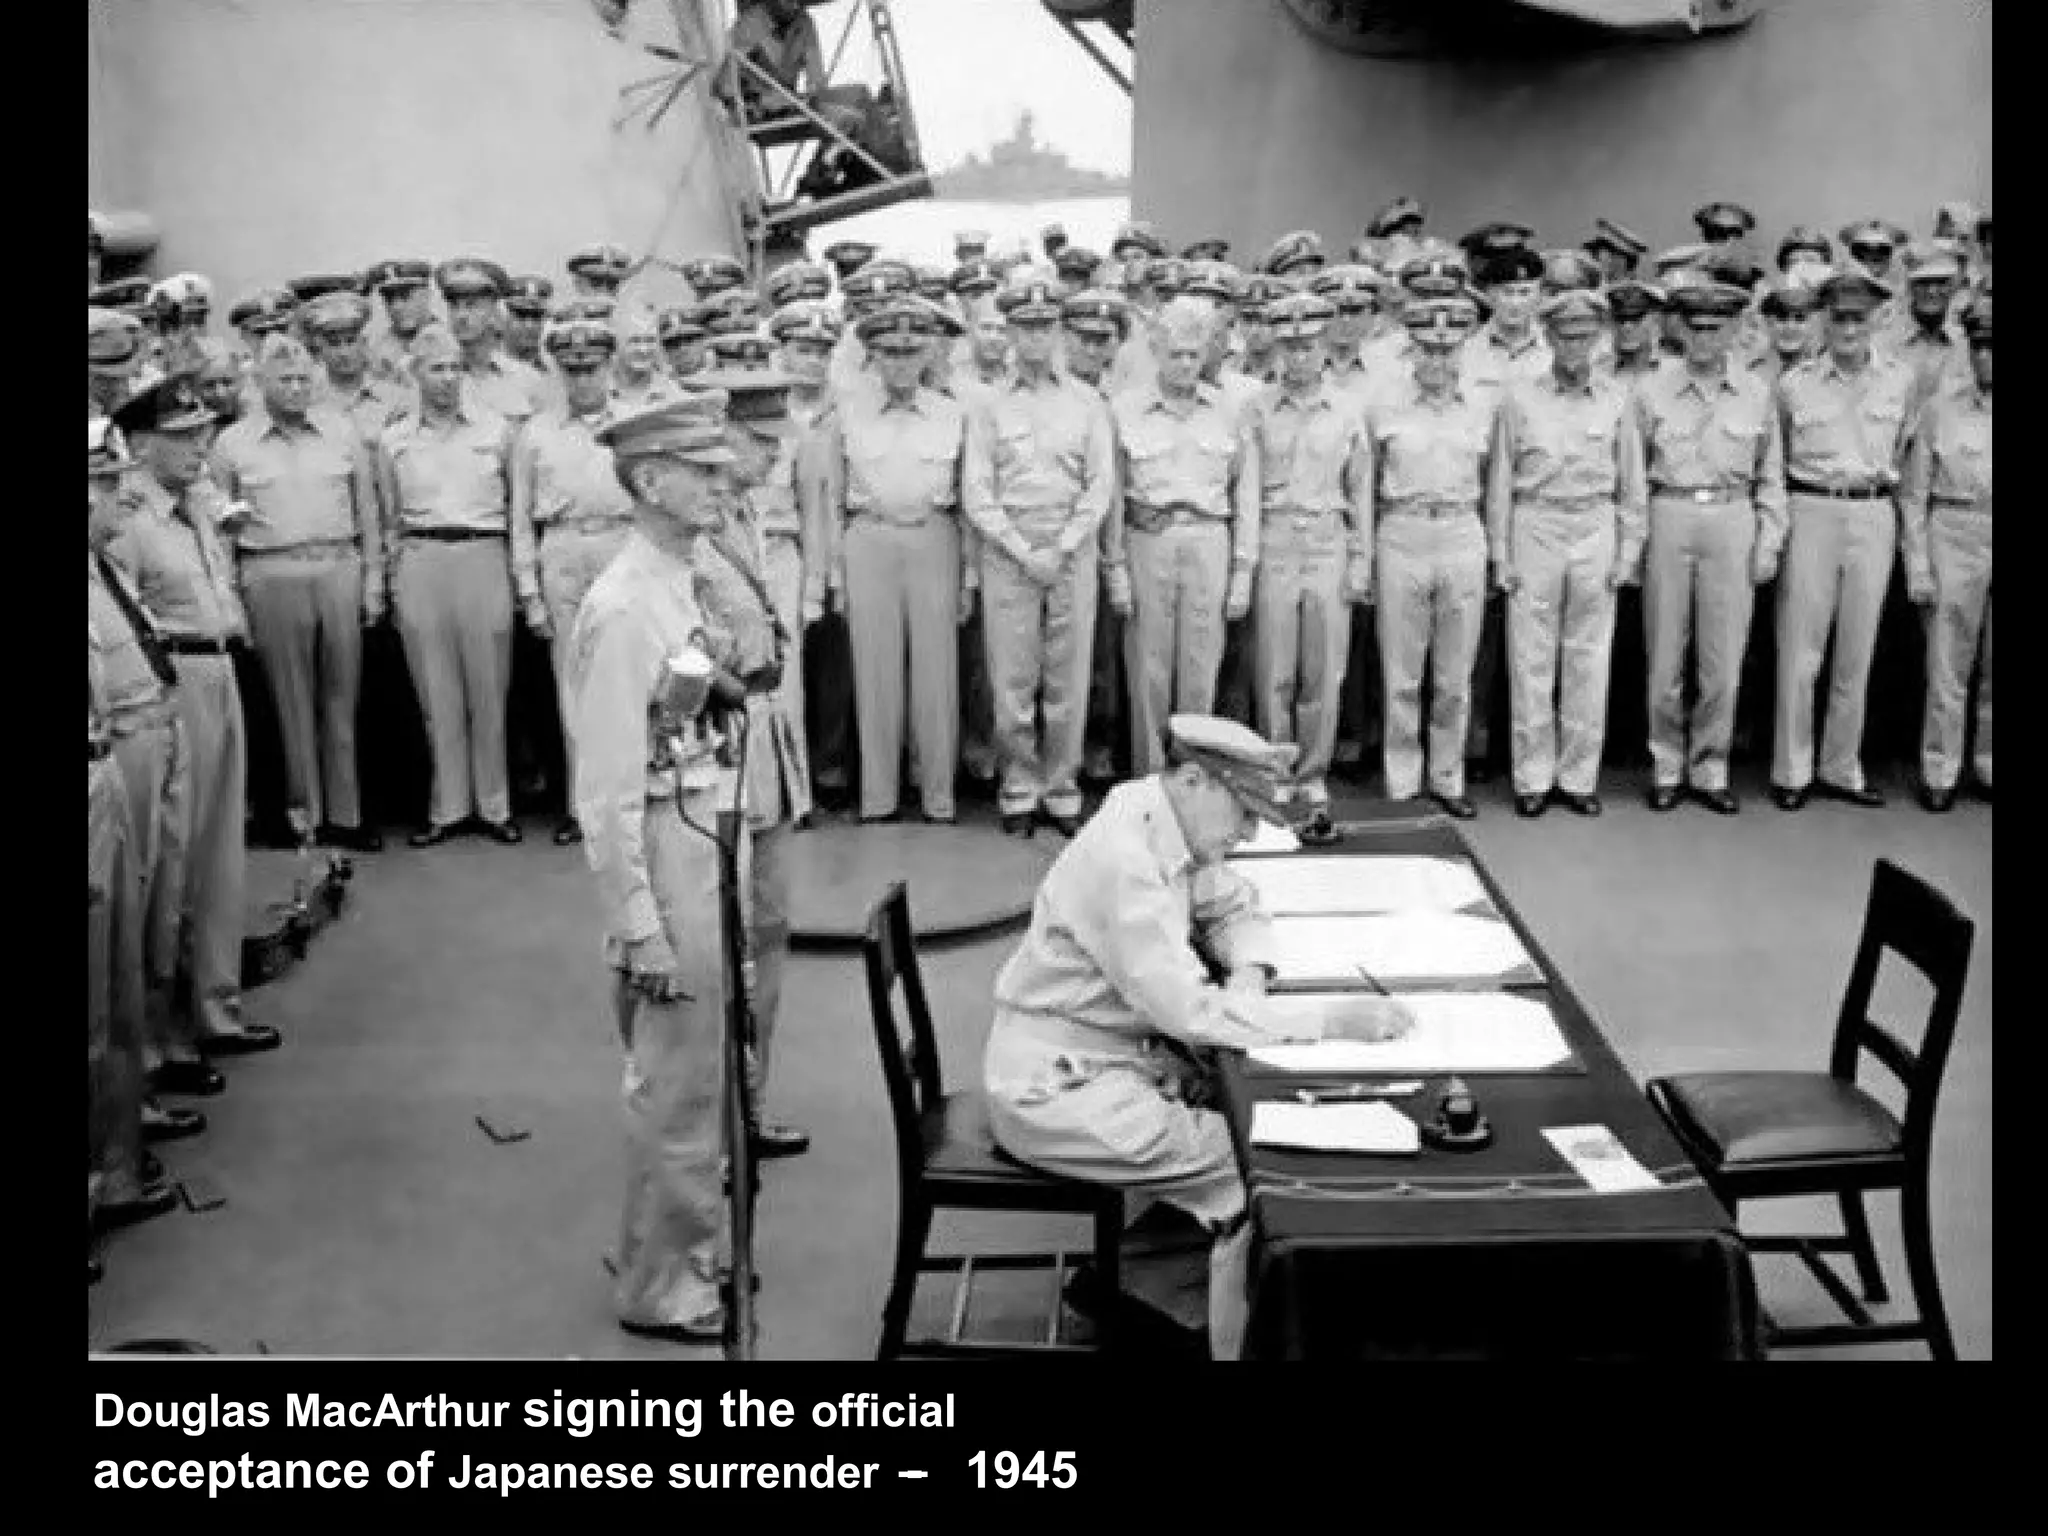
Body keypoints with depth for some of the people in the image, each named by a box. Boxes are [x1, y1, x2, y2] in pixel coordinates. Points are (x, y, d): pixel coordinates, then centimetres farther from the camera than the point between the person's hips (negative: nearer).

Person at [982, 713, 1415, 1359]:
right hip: (1056, 1088, -9)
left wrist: (1247, 973, -7)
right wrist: (1335, 1023, -26)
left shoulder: (1171, 827, 1)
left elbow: (1237, 909, 15)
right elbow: (1188, 1012, -29)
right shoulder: (1124, 861, -27)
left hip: (1116, 1054, 9)